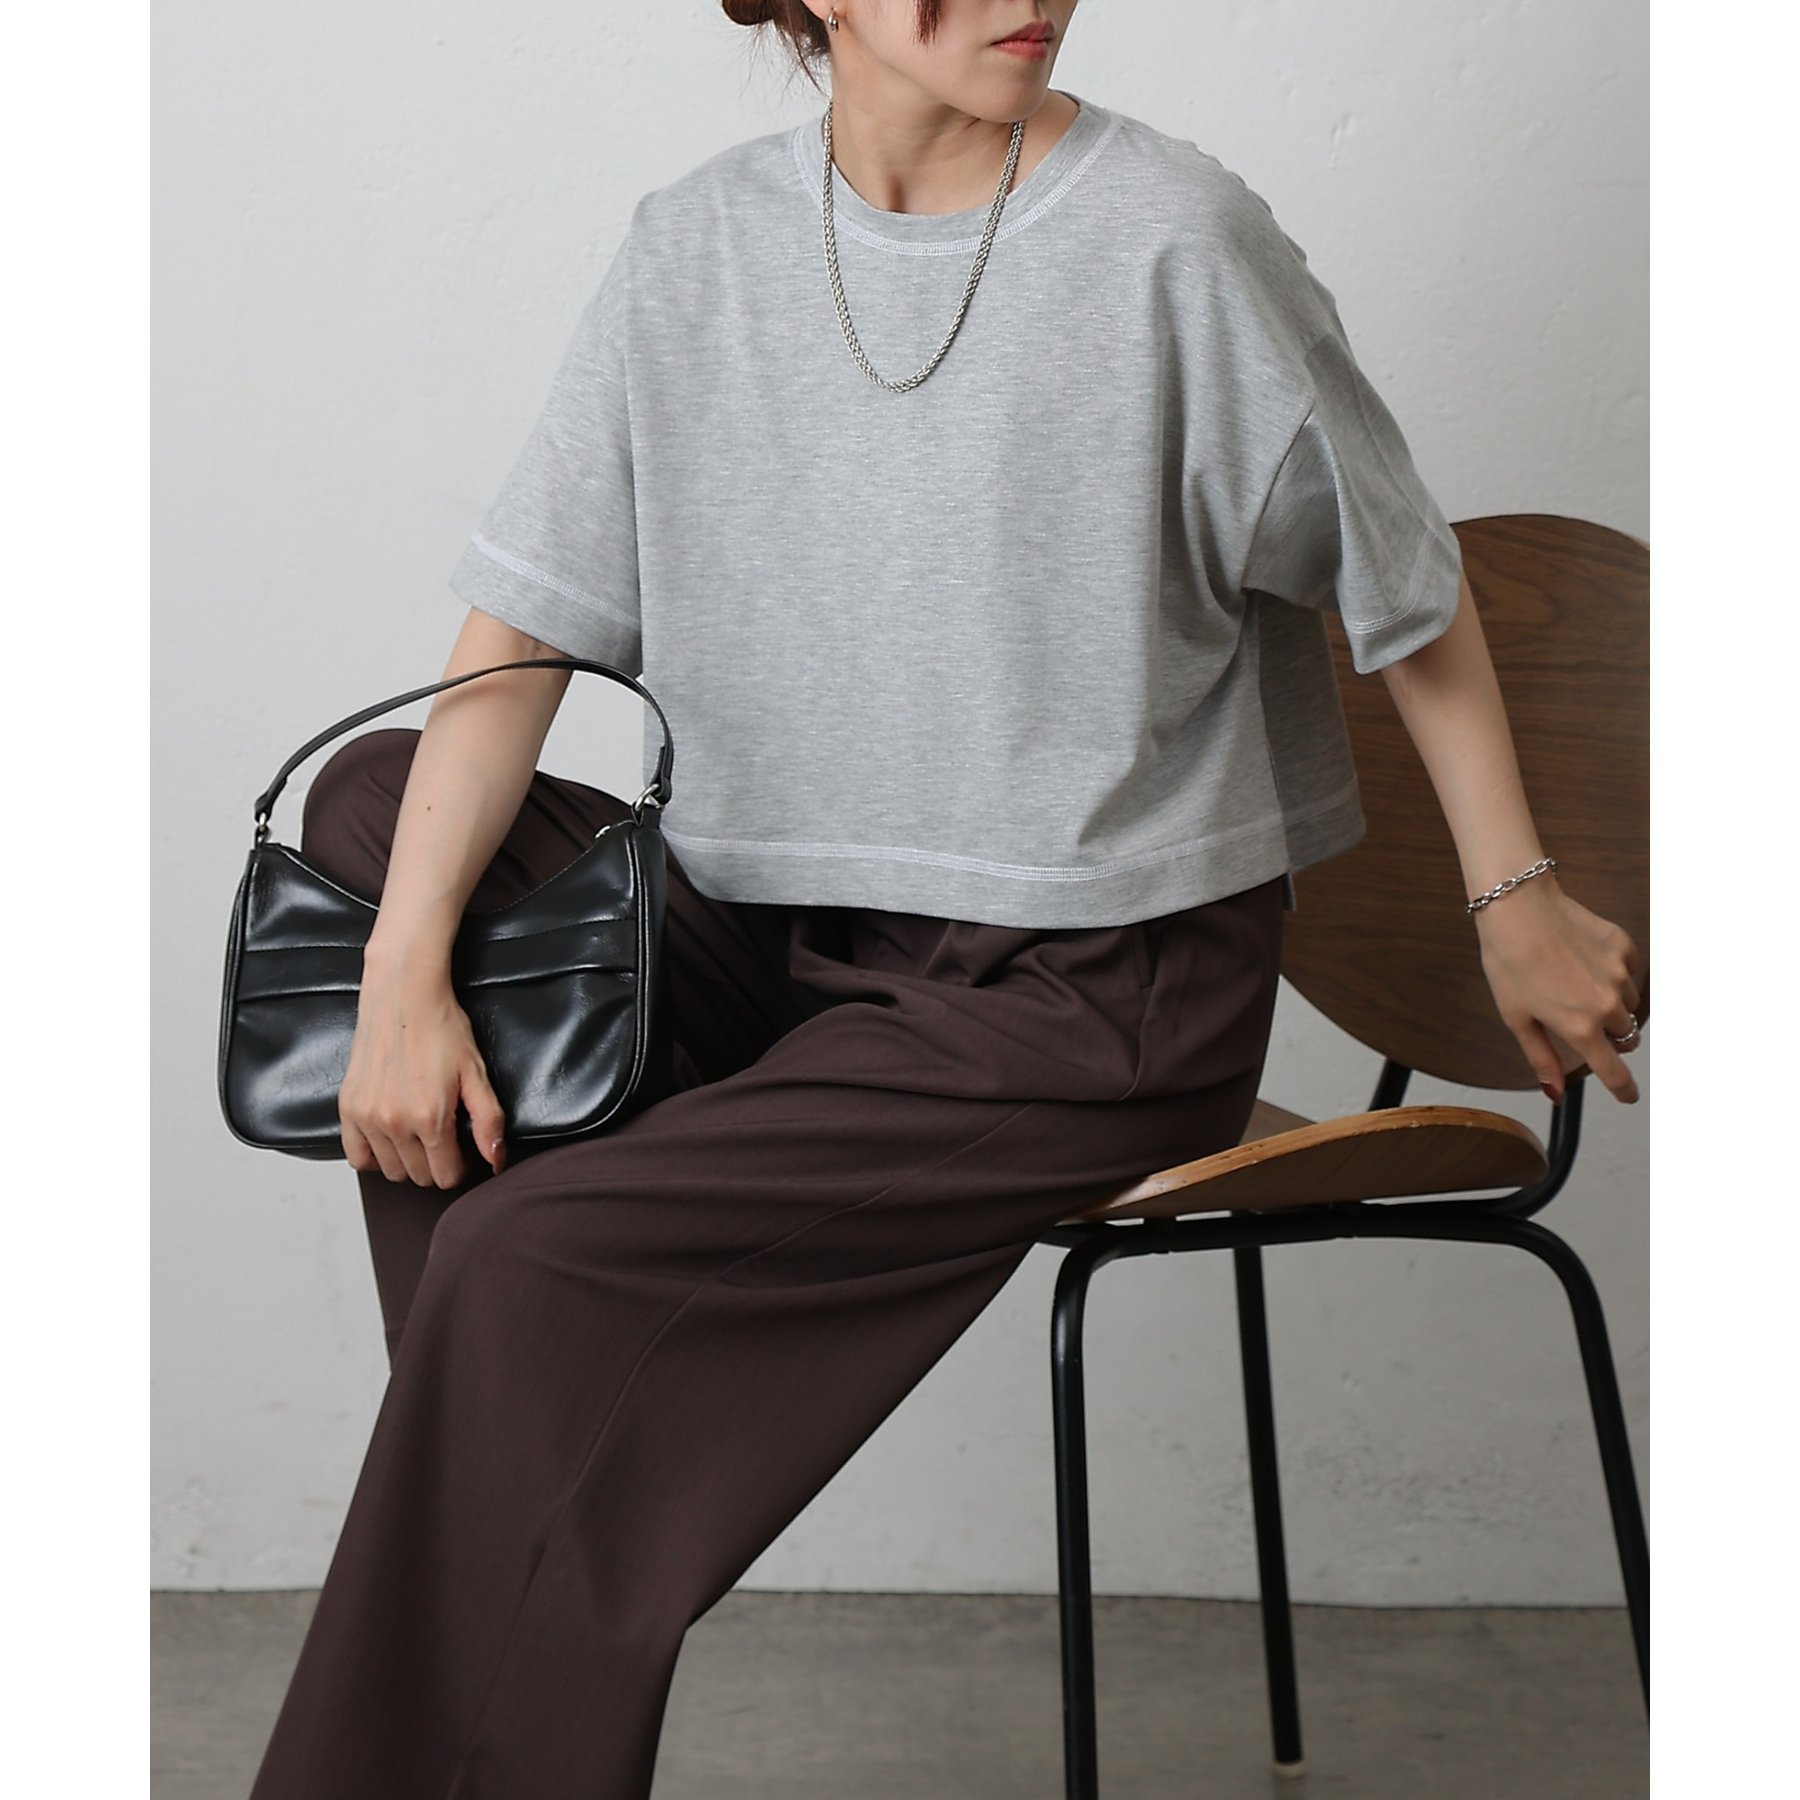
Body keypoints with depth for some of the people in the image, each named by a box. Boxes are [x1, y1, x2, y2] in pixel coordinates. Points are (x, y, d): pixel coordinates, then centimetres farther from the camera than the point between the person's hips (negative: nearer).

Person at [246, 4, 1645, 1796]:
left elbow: (1405, 584, 1)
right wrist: (406, 966, -12)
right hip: (785, 936, 6)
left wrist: (1518, 902, 6)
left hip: (1098, 992, -6)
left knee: (528, 1253, -18)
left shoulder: (1170, 237, -10)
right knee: (369, 796, -4)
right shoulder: (698, 244, 2)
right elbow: (524, 624, -1)